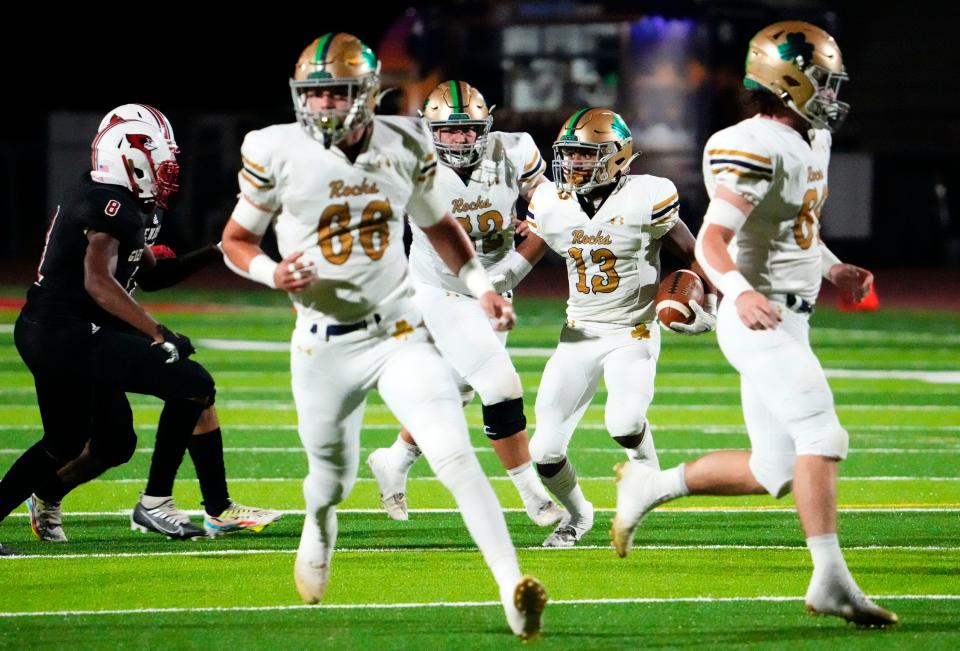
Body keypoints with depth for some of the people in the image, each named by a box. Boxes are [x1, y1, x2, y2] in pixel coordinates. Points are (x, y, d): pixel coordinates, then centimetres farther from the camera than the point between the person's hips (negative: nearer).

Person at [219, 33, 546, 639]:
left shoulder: (403, 146, -2)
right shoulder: (278, 154, -10)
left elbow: (438, 223, 16)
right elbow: (236, 241, 2)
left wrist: (480, 284, 4)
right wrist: (272, 274, -19)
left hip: (400, 331, 1)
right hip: (324, 343, 0)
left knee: (456, 456, -17)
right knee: (332, 477, 15)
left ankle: (512, 586, -22)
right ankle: (319, 528, 53)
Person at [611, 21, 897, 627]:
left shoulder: (812, 142, 15)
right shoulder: (755, 148, -16)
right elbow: (711, 240, -25)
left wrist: (837, 269, 14)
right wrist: (740, 292, -43)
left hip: (789, 323, 10)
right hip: (760, 320, -10)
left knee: (773, 472, 10)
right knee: (822, 436, -18)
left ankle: (650, 487, 24)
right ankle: (831, 579, -20)